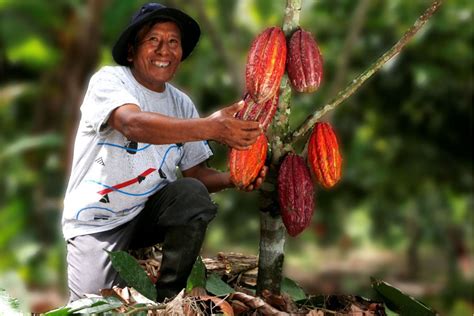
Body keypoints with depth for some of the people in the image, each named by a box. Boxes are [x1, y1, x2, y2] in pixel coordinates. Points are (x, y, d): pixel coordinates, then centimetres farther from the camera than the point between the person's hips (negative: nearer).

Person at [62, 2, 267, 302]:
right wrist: (211, 127, -48)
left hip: (149, 211, 4)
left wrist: (231, 178, -20)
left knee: (193, 194, -26)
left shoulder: (182, 104, 4)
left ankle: (169, 298, -9)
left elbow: (194, 172, 4)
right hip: (97, 221, -4)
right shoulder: (109, 80, -14)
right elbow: (133, 124, -36)